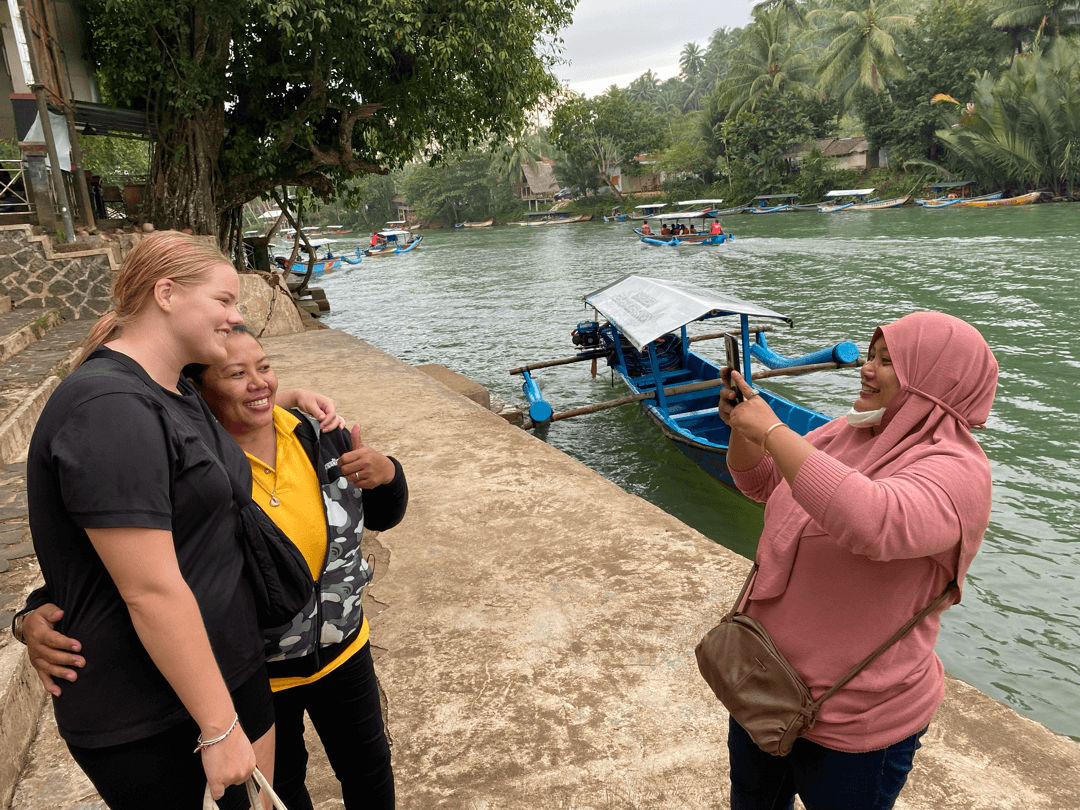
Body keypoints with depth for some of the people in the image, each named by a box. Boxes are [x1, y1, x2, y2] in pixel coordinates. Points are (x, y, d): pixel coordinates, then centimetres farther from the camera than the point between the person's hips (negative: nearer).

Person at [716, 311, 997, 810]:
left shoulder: (956, 472, -24)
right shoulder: (848, 432, 0)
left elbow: (874, 522, -45)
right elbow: (761, 483, 10)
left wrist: (771, 430, -36)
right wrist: (741, 425, -11)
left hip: (853, 724, -7)